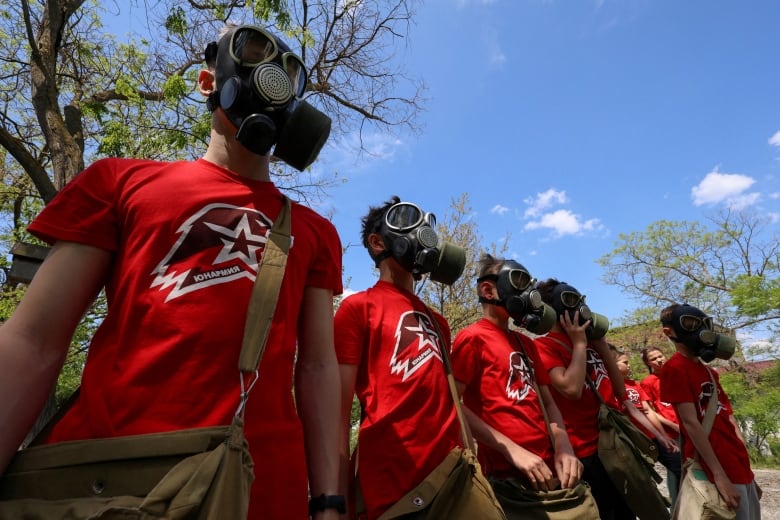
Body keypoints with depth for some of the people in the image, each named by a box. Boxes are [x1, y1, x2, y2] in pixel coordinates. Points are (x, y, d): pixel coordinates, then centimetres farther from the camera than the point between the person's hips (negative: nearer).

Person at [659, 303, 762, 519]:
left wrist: (747, 468, 14)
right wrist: (719, 475, -20)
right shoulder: (674, 368, -14)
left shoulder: (708, 371, 14)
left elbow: (727, 419, 14)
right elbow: (691, 423, -18)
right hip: (719, 472, -9)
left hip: (740, 468, 9)